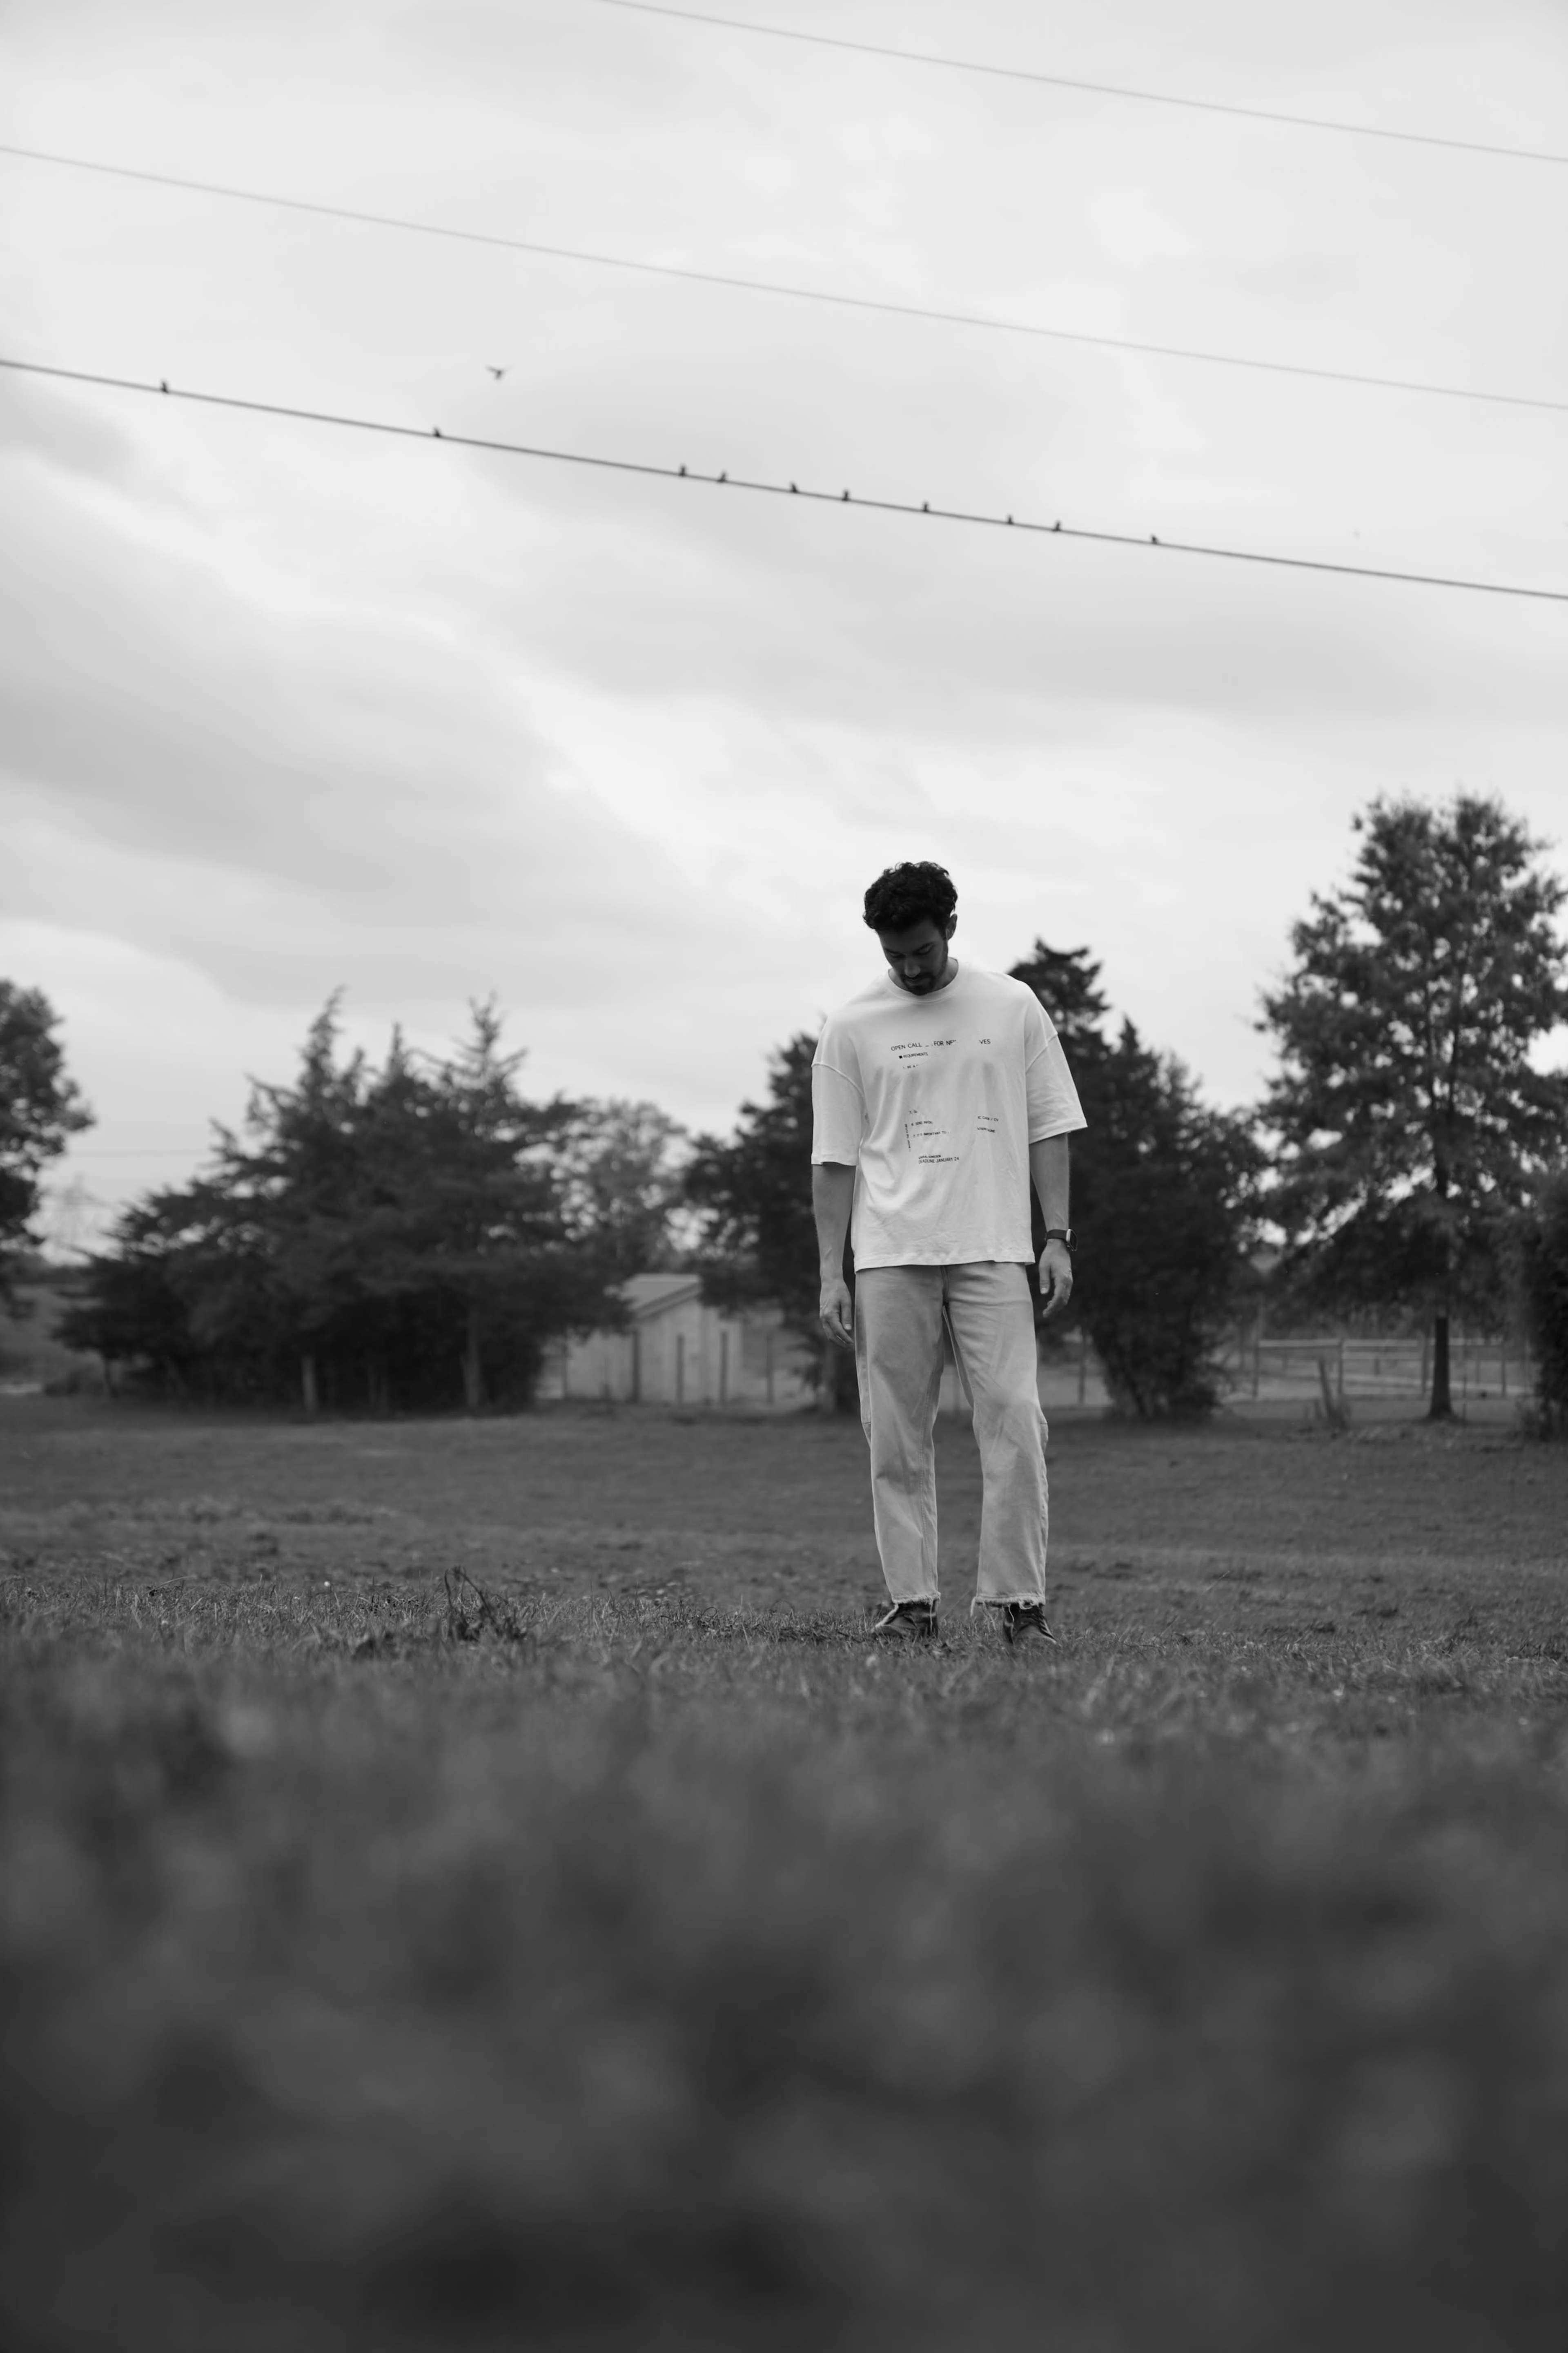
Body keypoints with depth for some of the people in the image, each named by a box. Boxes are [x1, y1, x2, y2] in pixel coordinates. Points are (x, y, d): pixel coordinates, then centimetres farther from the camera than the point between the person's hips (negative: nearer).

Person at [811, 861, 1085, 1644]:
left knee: (1014, 1425, -9)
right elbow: (834, 1158, 7)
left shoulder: (1012, 1008, 8)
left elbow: (1047, 1129, 10)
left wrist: (1059, 1239, 1)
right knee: (897, 1439, 0)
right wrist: (831, 1275, 1)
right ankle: (911, 1603, 5)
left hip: (991, 1252, 0)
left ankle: (1019, 1601, -5)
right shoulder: (850, 1028, 6)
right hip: (890, 1256, 0)